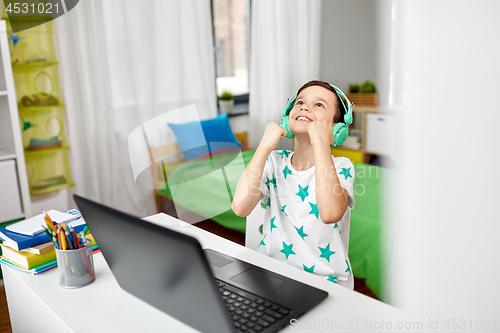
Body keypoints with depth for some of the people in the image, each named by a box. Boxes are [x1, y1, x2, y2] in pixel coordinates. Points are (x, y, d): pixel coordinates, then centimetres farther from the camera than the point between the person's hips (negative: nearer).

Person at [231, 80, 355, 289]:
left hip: (324, 282, -2)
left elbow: (330, 213, -31)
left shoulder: (341, 167, -7)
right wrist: (265, 146, -15)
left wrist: (321, 143, -25)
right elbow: (240, 207, -16)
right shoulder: (275, 161, 2)